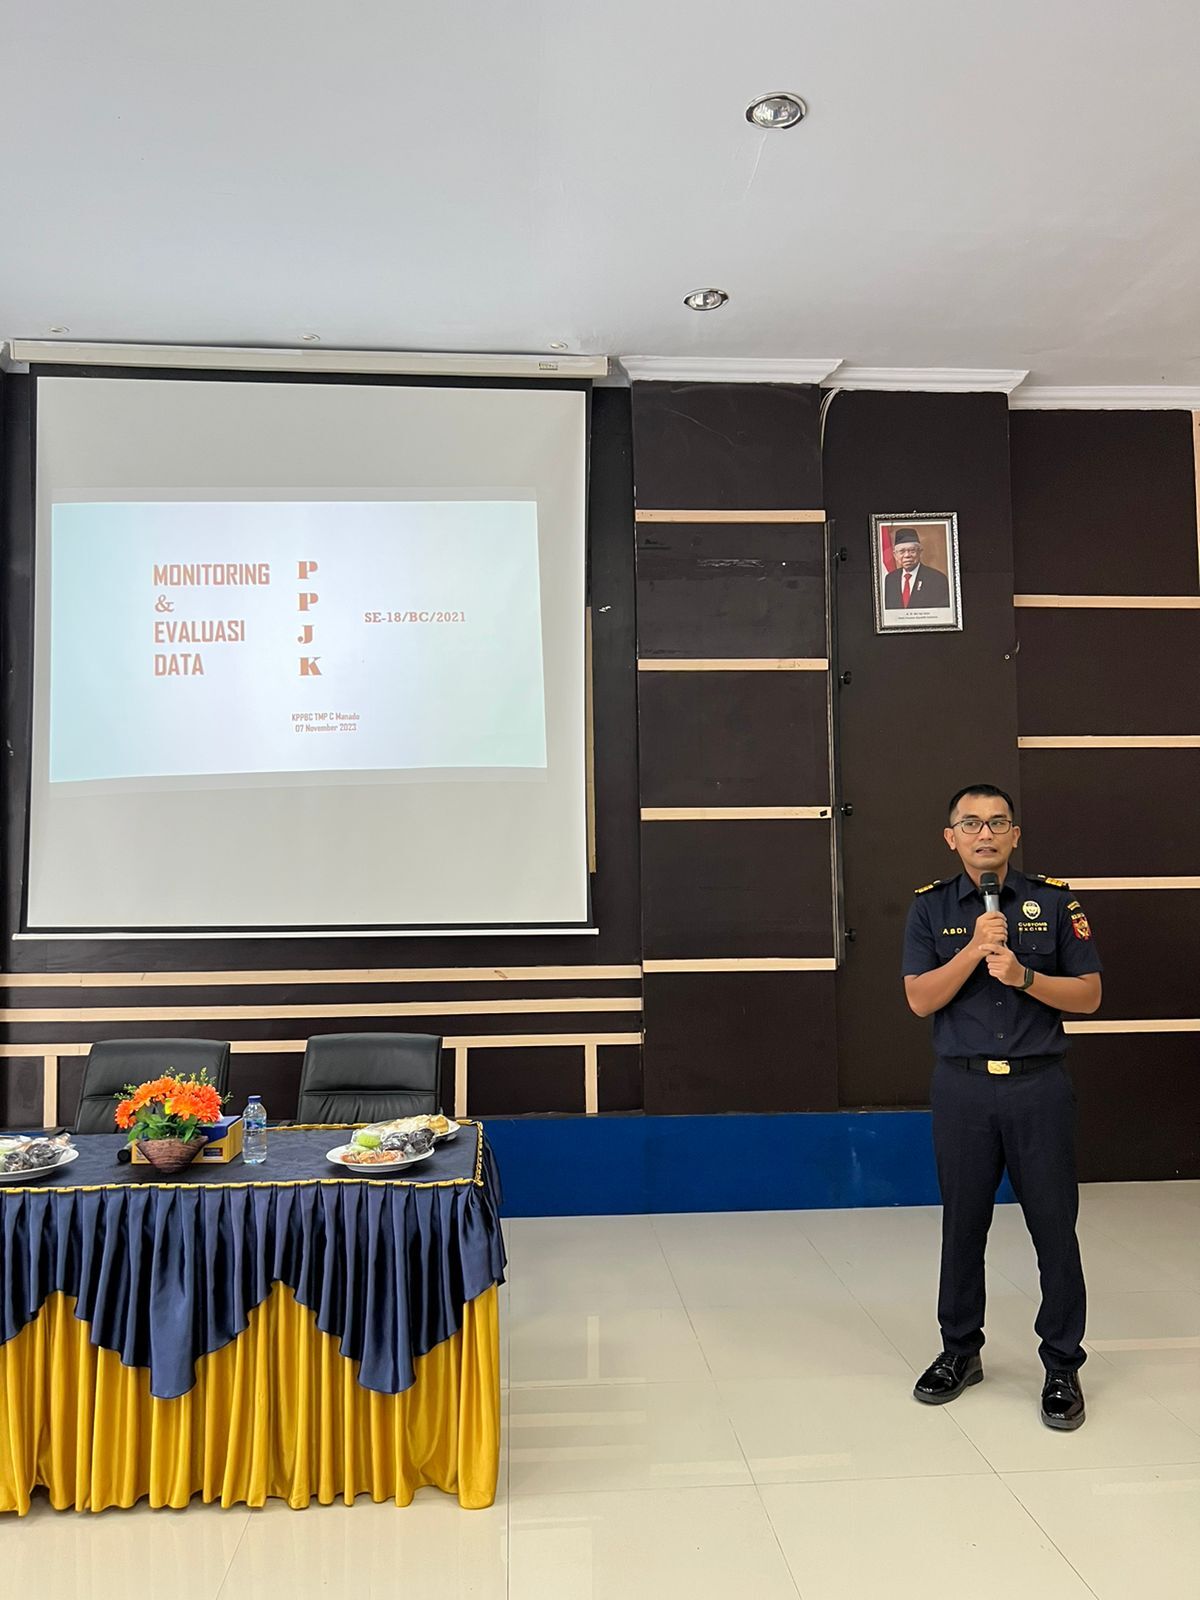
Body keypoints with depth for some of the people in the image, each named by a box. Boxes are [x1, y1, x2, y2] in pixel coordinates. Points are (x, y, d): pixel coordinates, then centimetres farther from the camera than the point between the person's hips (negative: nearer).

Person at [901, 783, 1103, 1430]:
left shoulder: (1054, 902, 0)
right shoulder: (931, 907, 2)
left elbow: (1088, 995, -1)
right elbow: (920, 999, -6)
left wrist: (1023, 975, -16)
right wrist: (974, 950, -18)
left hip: (1039, 1087, 0)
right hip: (962, 1088, 1)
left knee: (1054, 1227, 6)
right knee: (963, 1226, 12)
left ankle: (1062, 1366, 23)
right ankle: (960, 1351, 30)